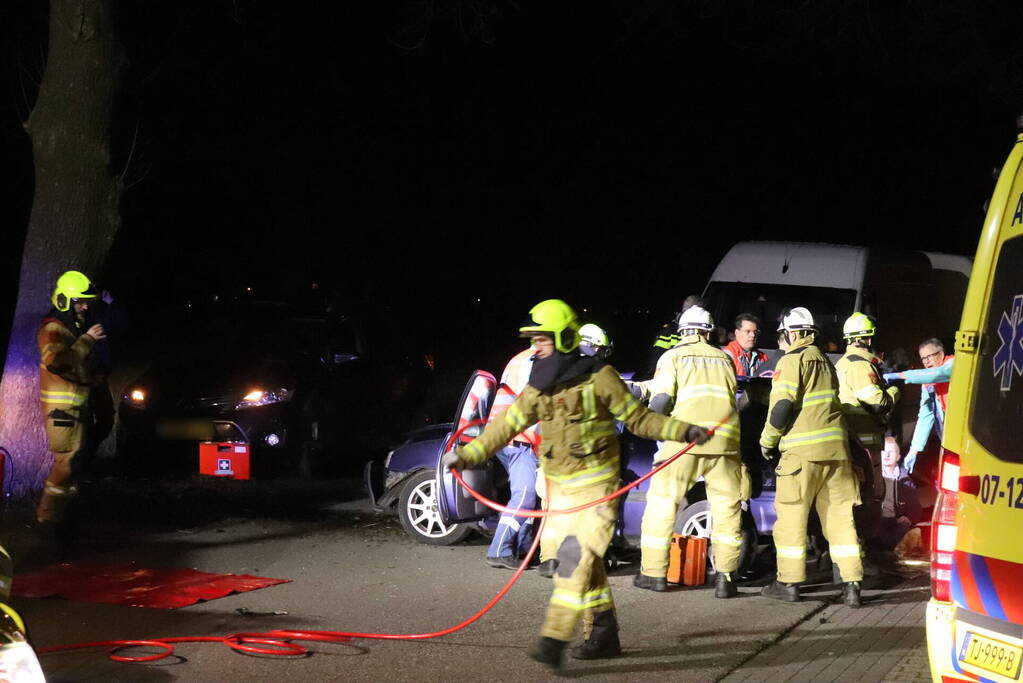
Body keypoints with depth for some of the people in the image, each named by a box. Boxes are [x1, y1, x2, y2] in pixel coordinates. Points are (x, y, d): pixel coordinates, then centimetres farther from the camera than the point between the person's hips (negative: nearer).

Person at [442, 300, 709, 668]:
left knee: (575, 556, -17)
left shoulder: (598, 378, -11)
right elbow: (506, 427, 12)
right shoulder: (537, 389, 5)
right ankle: (603, 634, 23)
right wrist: (466, 455, 8)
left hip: (596, 488, -6)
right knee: (587, 563, 11)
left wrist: (684, 430, -16)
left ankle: (554, 639, -23)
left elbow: (639, 419, -6)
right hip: (561, 489, 6)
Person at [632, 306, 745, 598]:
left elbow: (661, 401, -3)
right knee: (727, 508, 8)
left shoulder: (672, 357, 8)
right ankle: (725, 576, 3)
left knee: (662, 502, 7)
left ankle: (654, 572, 8)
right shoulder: (724, 359, 18)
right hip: (724, 440, 2)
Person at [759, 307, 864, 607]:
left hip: (803, 448, -7)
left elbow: (782, 406, -12)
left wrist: (767, 441, 0)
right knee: (840, 515, 6)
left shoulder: (792, 360, -5)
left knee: (791, 516, 2)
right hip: (836, 446, 7)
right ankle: (852, 584, 2)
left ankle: (789, 582, 5)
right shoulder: (825, 362, 19)